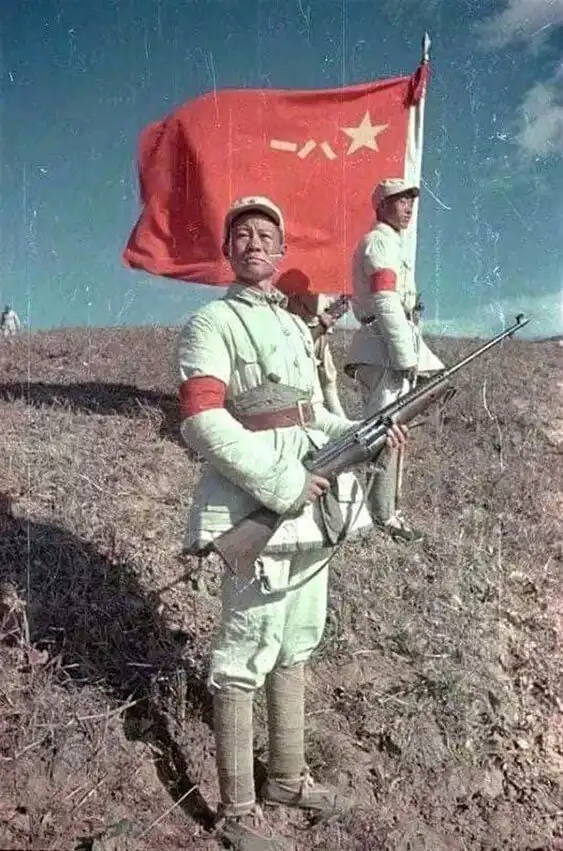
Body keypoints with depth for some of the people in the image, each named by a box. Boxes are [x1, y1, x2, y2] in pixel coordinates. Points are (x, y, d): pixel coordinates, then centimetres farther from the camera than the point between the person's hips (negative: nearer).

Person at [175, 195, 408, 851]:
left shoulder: (296, 325, 17)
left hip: (314, 505, 8)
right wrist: (280, 485, -21)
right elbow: (201, 422, -18)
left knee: (295, 647, 18)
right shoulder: (212, 322, -6)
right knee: (244, 658, 2)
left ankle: (287, 777, 36)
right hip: (258, 509, -8)